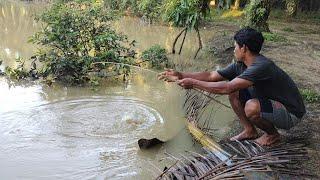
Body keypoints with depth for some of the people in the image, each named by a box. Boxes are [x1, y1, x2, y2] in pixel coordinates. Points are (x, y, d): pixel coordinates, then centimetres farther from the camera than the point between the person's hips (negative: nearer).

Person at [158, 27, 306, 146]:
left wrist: (193, 83, -29)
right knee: (234, 91, -4)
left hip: (291, 113, -8)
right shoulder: (240, 65, -4)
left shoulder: (261, 66, -31)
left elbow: (226, 88, -37)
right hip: (269, 101, 8)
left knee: (252, 107, -35)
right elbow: (211, 76, -3)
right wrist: (181, 75, -9)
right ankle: (249, 130, 11)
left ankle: (273, 134, -3)